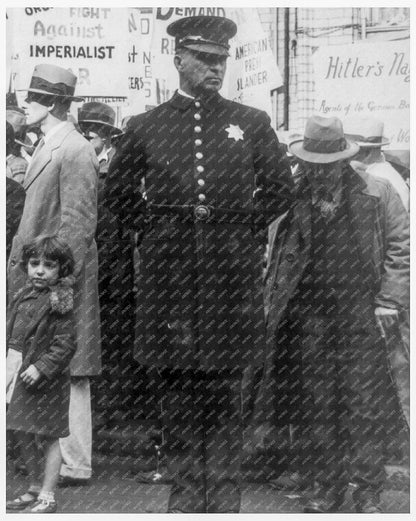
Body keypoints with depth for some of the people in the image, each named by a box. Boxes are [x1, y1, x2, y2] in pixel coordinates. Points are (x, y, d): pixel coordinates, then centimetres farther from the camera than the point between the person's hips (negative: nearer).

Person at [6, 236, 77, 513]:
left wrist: (41, 367, -22)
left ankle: (48, 497, 8)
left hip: (46, 379, -7)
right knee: (22, 434, 14)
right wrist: (10, 358, 7)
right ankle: (35, 489, 29)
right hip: (20, 373, 8)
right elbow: (11, 332, 18)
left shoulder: (59, 303, -12)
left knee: (49, 438, 1)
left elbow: (65, 345, -16)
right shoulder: (23, 296, 9)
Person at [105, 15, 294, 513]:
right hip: (169, 275, 0)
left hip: (231, 272, 0)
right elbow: (118, 193, 15)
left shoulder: (251, 124, 7)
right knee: (178, 389, 5)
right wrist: (155, 228, 7)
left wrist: (245, 227, 7)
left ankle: (225, 496, 11)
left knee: (225, 392, 3)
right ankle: (186, 492, 14)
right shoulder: (145, 127, 6)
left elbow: (280, 188, 14)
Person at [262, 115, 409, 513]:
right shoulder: (289, 200, 5)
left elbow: (400, 245, 6)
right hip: (308, 319, 1)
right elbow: (274, 258, 9)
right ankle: (325, 486, 17)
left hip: (362, 316, -1)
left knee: (365, 406, 0)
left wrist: (389, 301, 0)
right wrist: (273, 307, 2)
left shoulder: (375, 193, 3)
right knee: (316, 406, 5)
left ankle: (368, 491, 10)